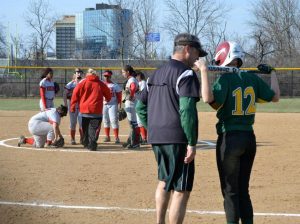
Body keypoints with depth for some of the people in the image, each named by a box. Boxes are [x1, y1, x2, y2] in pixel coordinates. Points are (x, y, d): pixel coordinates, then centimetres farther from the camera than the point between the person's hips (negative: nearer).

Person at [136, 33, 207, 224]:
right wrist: (192, 143, -18)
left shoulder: (156, 74, 16)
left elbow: (140, 106, 20)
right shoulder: (186, 74, -10)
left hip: (156, 138, 9)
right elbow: (187, 110, -20)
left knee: (164, 182, 25)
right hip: (177, 139, -9)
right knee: (181, 190, -5)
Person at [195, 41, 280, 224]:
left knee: (230, 191, 2)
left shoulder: (226, 79, -12)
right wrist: (272, 74, 27)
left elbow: (209, 98, -28)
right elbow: (275, 97, 13)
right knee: (243, 190, 15)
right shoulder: (253, 78, 5)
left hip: (230, 139, -6)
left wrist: (204, 71, -22)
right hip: (249, 139, 6)